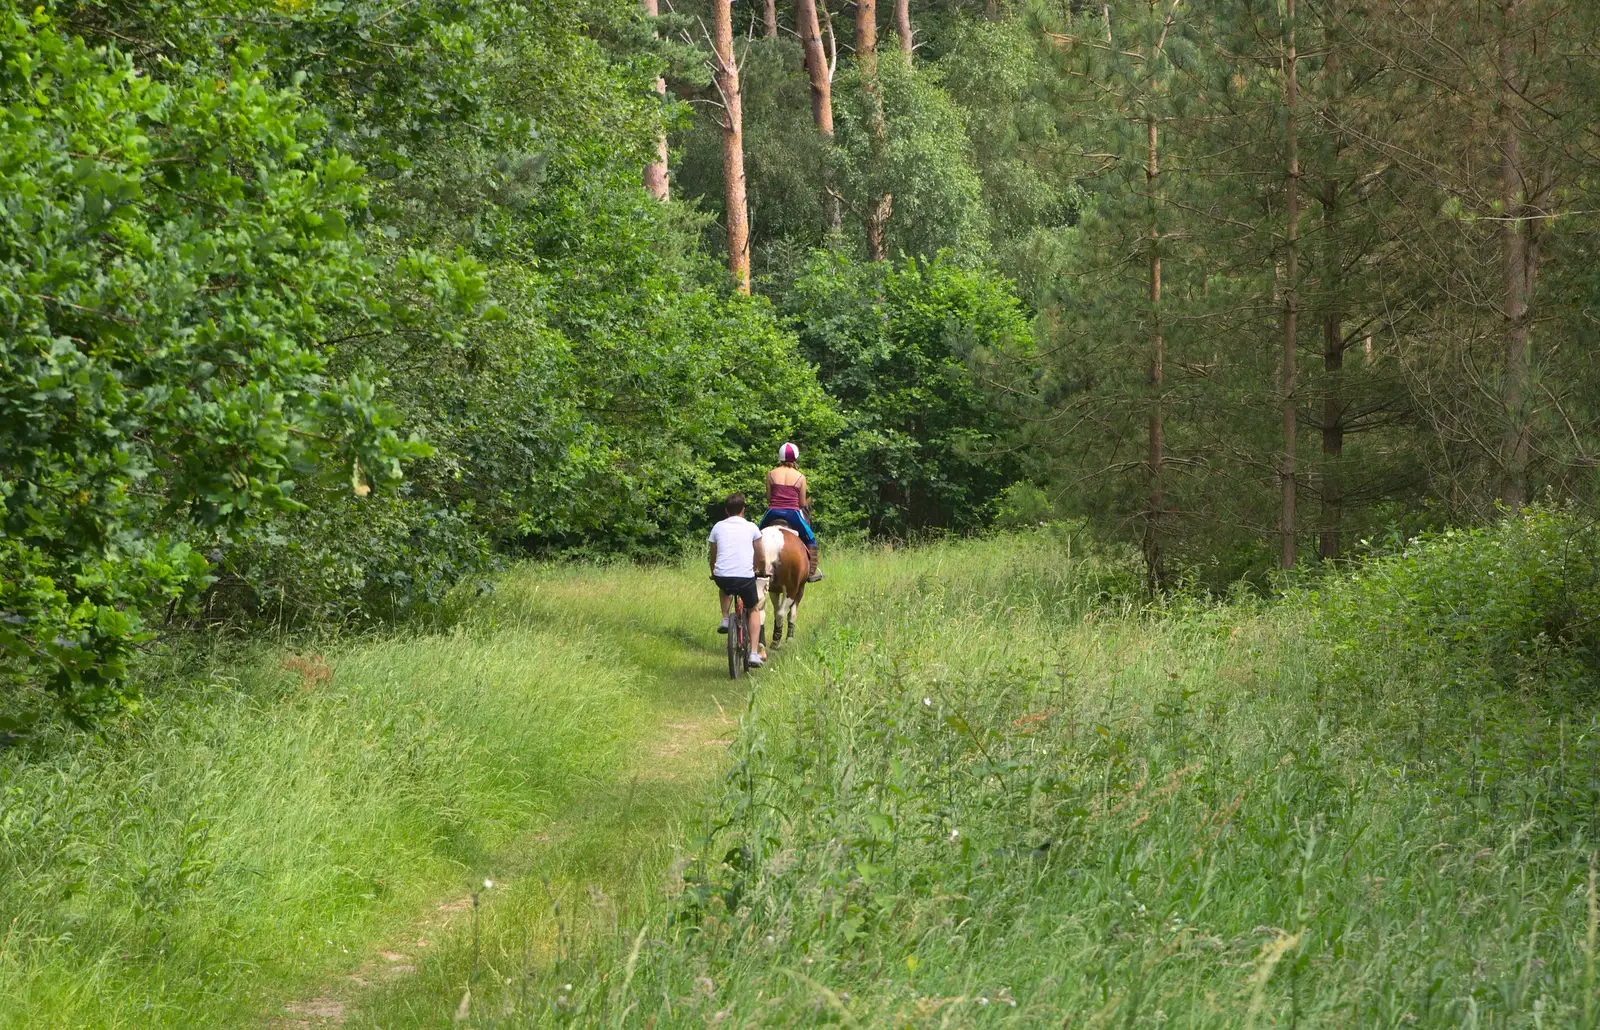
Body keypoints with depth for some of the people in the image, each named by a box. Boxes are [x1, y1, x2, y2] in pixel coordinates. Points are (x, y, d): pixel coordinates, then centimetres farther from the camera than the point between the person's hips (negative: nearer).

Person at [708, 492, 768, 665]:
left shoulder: (718, 527, 13)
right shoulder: (751, 527, 10)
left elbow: (712, 556, 22)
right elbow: (760, 558, 16)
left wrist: (713, 573, 42)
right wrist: (762, 571, 38)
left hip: (722, 577, 1)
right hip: (745, 577, -1)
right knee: (753, 610, 23)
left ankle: (725, 619, 22)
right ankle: (754, 653, 10)